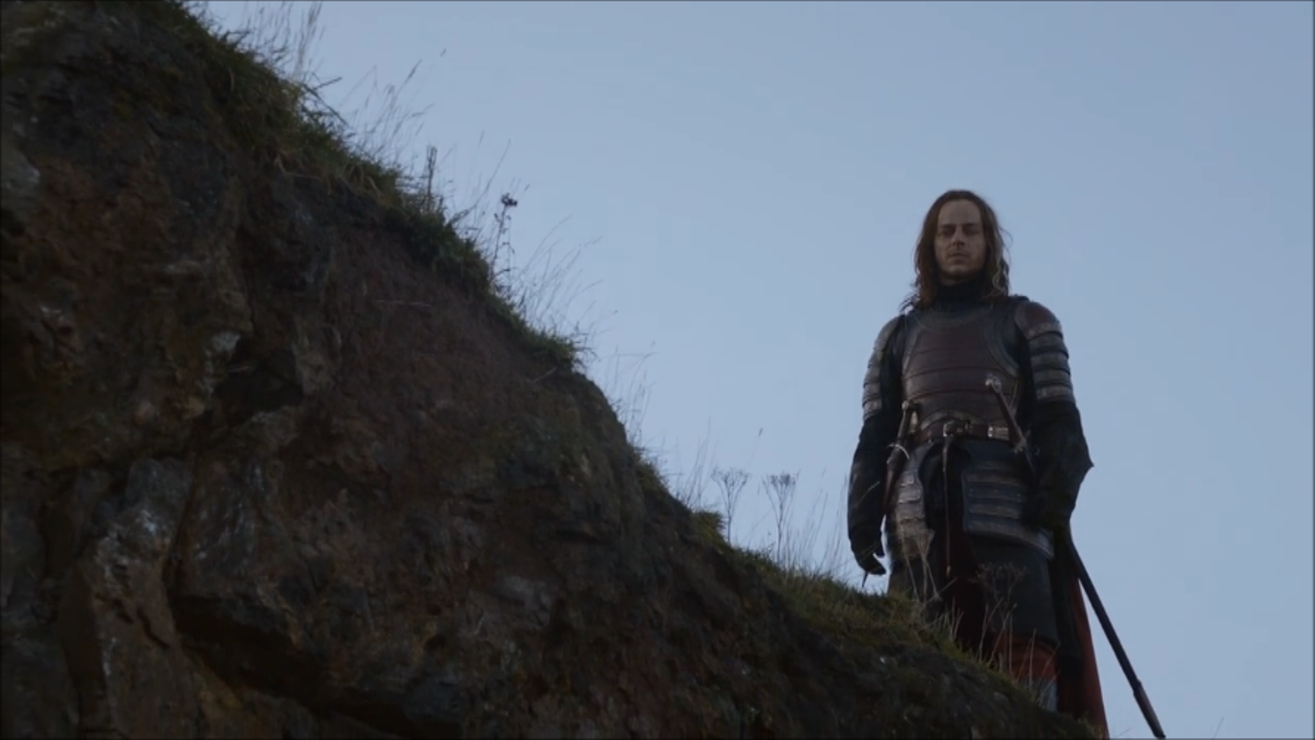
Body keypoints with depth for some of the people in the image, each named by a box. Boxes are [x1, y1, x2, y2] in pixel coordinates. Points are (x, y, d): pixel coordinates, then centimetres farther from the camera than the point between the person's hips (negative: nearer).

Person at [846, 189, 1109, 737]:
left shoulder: (1027, 321, 18)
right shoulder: (899, 334, 26)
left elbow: (1057, 416, 7)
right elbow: (875, 433, 18)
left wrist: (1057, 488, -11)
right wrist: (863, 512, 4)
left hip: (1009, 501, -2)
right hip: (922, 504, 2)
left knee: (1024, 647, -16)